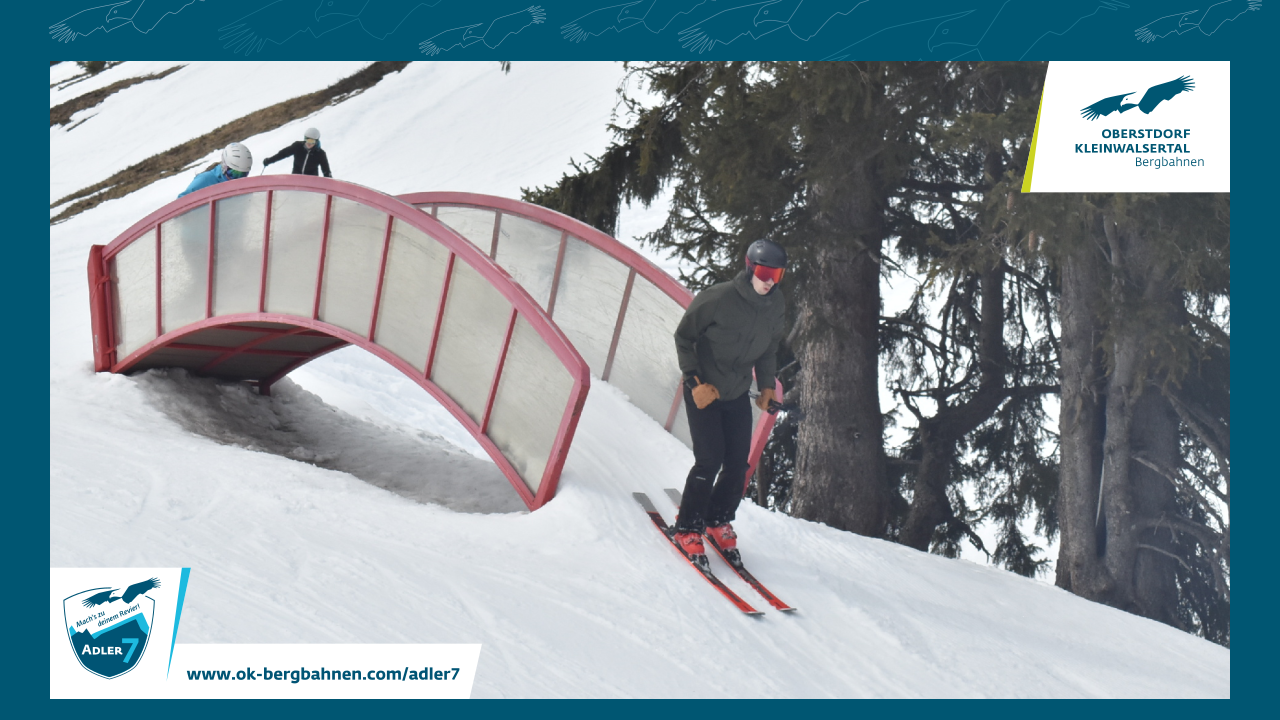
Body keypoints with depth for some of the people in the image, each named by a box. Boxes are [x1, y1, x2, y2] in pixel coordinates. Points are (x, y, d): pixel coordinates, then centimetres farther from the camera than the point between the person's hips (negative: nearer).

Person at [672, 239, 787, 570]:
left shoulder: (776, 307, -5)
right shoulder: (718, 298, -22)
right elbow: (683, 337, -11)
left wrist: (767, 385, 3)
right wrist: (695, 381, -16)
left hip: (738, 396, 5)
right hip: (703, 392, -5)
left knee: (738, 465, 4)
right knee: (709, 461, -11)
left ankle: (718, 521, 28)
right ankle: (688, 529, 7)